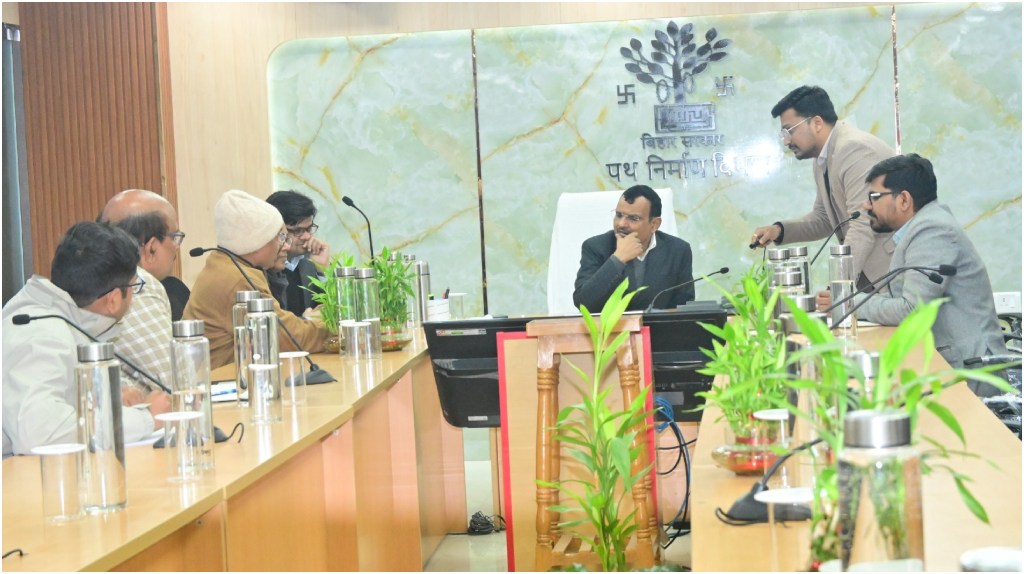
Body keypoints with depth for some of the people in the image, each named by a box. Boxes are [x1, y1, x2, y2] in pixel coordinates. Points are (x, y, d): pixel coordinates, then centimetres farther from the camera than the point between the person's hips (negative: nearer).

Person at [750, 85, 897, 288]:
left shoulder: (854, 150, -19)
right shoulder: (824, 158, 11)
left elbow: (863, 227, -25)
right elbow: (823, 218, 20)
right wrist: (780, 229, 2)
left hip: (893, 266, -8)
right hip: (868, 270, 9)